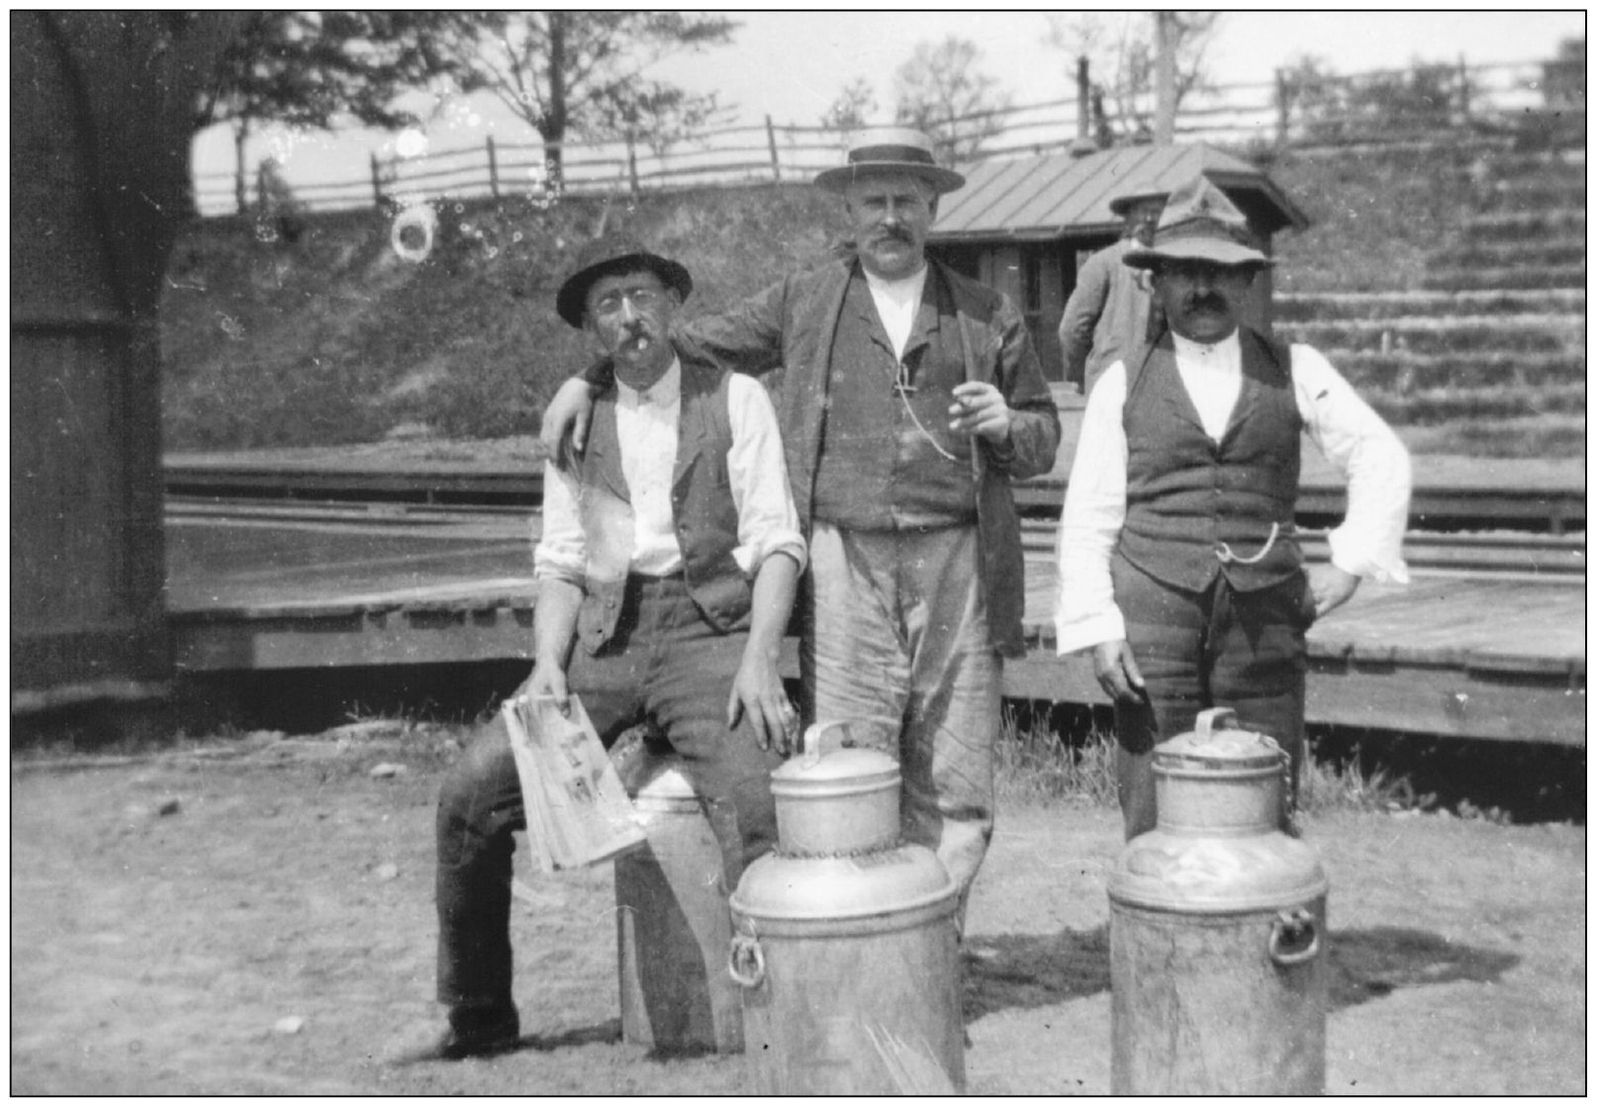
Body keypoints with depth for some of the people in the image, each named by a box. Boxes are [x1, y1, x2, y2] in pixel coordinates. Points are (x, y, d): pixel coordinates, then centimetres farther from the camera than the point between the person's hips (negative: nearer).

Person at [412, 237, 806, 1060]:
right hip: (604, 638, 4)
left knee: (753, 801, -29)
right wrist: (548, 662, -5)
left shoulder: (734, 399, 6)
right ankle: (478, 1017, 5)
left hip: (707, 628, -3)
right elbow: (560, 561, 13)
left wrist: (759, 659, -16)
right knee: (472, 791, -11)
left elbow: (776, 541, -1)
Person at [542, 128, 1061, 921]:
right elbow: (692, 348, 19)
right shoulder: (802, 304, 13)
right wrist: (589, 377, 6)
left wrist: (1006, 425, -2)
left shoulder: (986, 316, 15)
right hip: (842, 559, -1)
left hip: (956, 563, 1)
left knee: (955, 791, 1)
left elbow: (1043, 439, 20)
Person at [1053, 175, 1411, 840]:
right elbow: (1089, 516, 6)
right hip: (1152, 611, -1)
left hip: (1264, 619, 1)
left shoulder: (1293, 371, 12)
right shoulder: (1124, 384, 9)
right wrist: (1097, 628, -3)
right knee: (1154, 817, -3)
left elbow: (1380, 459, 14)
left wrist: (1351, 563, 4)